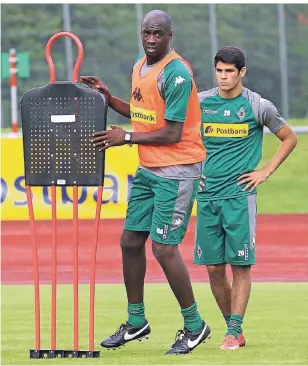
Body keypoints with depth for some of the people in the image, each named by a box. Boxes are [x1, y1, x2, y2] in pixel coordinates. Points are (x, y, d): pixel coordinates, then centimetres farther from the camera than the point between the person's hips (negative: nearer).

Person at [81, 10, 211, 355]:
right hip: (147, 169, 9)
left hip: (177, 171, -9)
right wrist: (108, 98, 10)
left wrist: (126, 137, -14)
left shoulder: (176, 74, -18)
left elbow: (172, 134, -20)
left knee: (164, 248, -11)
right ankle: (136, 322, 25)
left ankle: (194, 326, 3)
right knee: (130, 241, 11)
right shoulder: (139, 66, 10)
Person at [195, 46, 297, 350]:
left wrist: (265, 172, 1)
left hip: (239, 196, -3)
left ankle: (234, 332, -4)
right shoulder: (201, 102, 6)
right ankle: (233, 327, 16)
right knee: (213, 266, 3)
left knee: (240, 265, -6)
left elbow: (289, 139, 8)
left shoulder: (257, 106, -2)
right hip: (207, 196, 3)